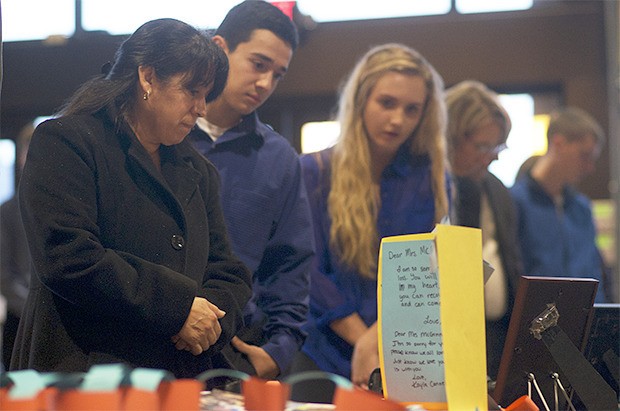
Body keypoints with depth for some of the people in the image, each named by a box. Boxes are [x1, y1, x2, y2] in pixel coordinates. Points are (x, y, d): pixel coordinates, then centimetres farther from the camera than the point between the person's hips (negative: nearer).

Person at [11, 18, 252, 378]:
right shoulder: (65, 142, 0)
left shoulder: (198, 171, 23)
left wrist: (214, 316, -3)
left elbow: (228, 272, 21)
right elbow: (66, 258, -14)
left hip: (187, 376, 7)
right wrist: (177, 306, -13)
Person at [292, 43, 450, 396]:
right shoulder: (312, 173, 2)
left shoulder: (432, 180, 5)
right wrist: (362, 339, -12)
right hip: (323, 355, 0)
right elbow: (309, 271, -4)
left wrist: (376, 339, -17)